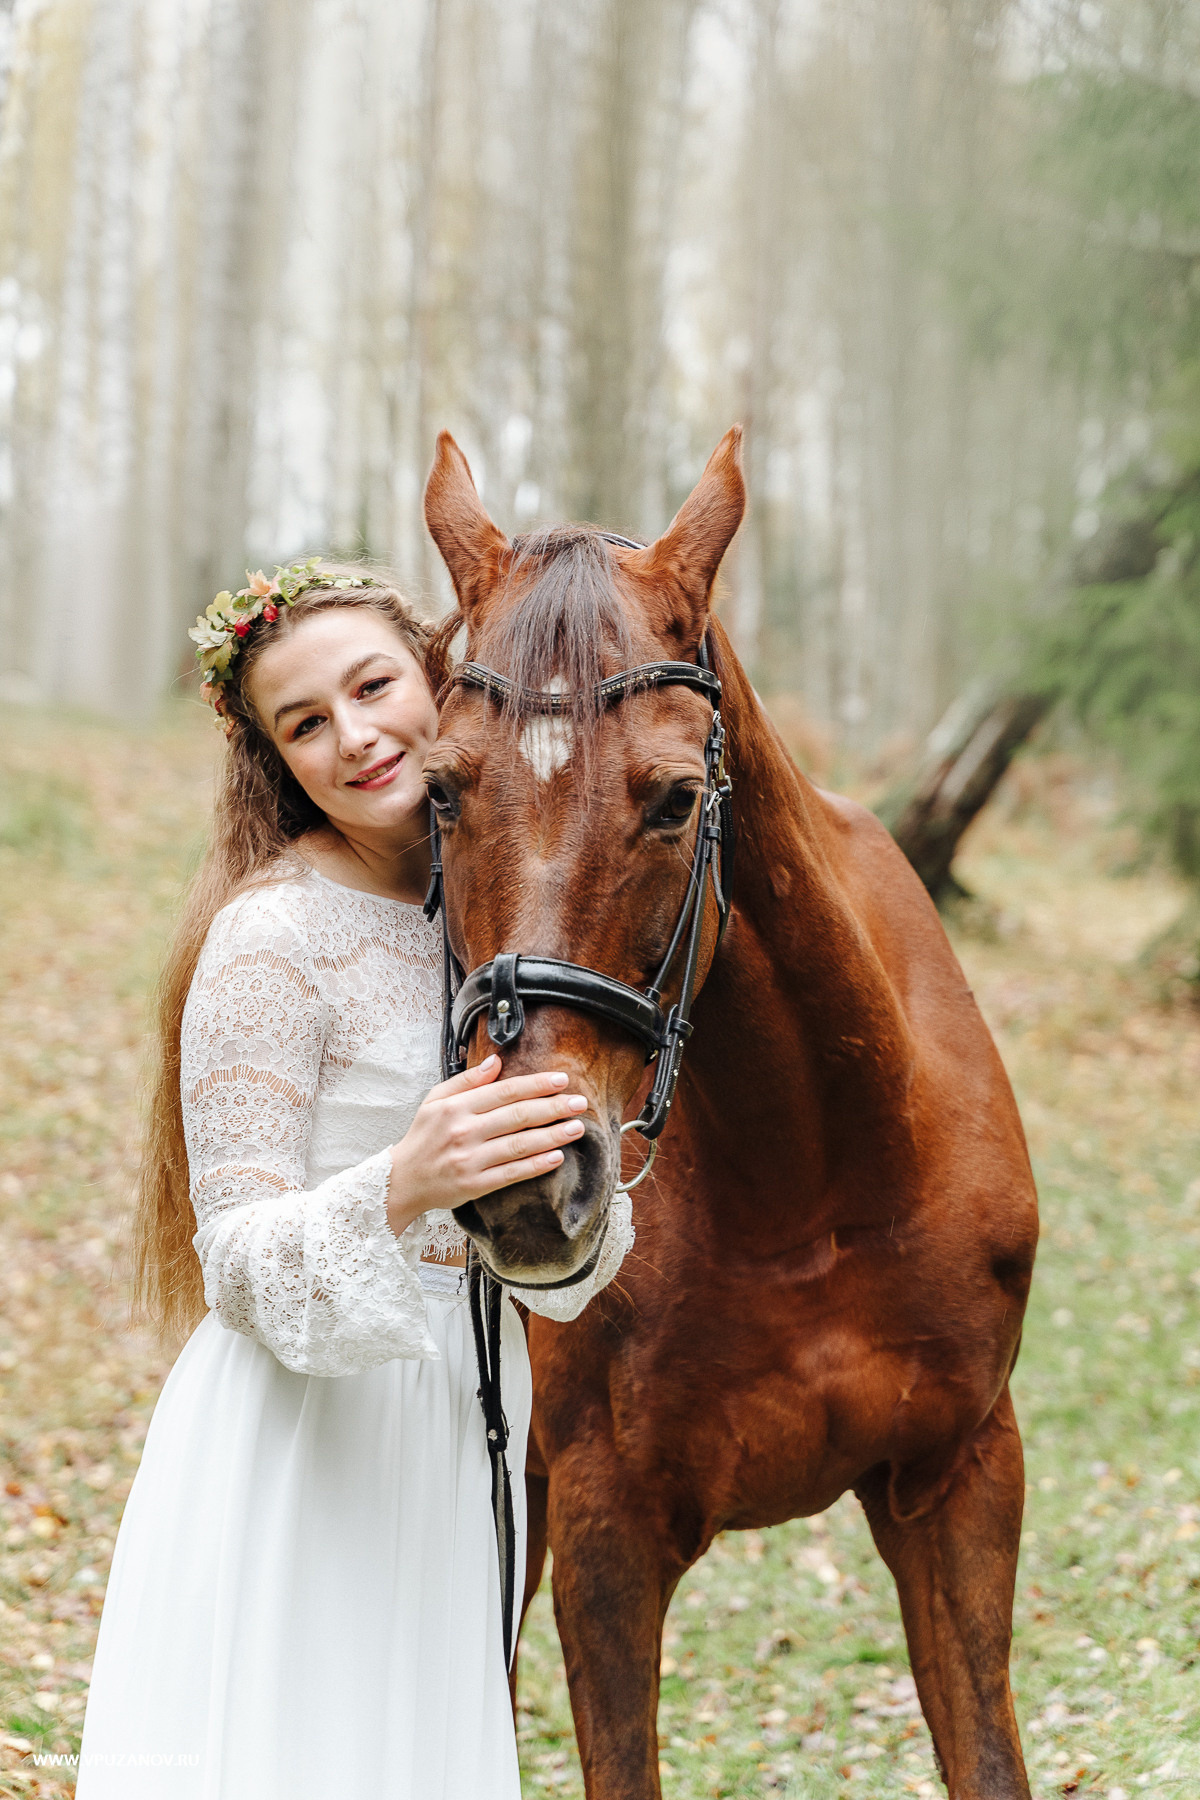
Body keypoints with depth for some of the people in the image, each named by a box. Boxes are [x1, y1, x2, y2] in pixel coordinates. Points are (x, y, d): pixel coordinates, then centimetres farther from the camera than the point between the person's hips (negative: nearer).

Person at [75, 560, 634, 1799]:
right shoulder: (273, 936, -14)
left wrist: (572, 1171, -8)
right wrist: (399, 1186, -34)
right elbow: (238, 1259, -16)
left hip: (458, 1426, 7)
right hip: (300, 1440, -6)